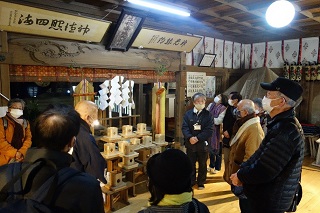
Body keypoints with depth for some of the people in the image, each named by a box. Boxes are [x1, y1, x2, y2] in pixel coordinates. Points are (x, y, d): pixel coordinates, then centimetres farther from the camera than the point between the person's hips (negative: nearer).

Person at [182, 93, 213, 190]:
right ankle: (191, 181, 28)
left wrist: (198, 138, -20)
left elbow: (209, 130, -10)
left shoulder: (208, 115, -2)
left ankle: (201, 183, 28)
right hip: (190, 143, 1)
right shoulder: (188, 114, 3)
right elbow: (184, 127, -4)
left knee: (202, 164, 12)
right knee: (190, 163, 12)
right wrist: (190, 137, -21)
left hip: (202, 143, -1)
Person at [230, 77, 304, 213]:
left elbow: (263, 171, -29)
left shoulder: (286, 130, -29)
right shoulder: (283, 123, 5)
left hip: (270, 202, -9)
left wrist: (240, 176, -13)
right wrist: (242, 169, 1)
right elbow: (261, 155, 10)